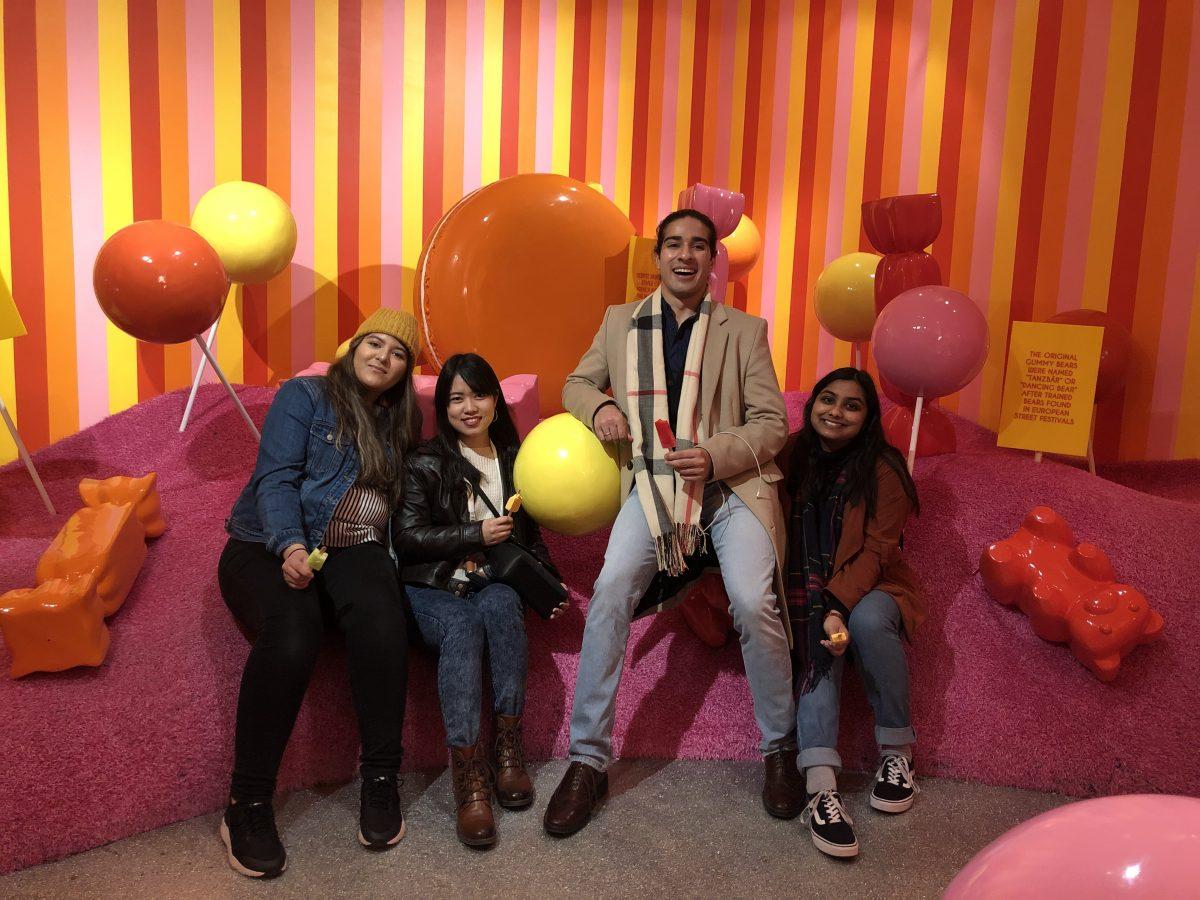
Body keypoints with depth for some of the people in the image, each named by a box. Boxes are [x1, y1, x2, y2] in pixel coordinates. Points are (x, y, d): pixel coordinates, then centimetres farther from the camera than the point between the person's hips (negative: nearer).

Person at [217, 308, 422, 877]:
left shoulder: (399, 425, 20)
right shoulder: (304, 396, 5)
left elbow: (403, 502, 17)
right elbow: (277, 478, -7)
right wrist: (290, 546, -25)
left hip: (351, 552, 3)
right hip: (271, 547, -2)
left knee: (381, 615, -34)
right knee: (291, 632, -36)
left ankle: (380, 781, -20)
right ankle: (247, 806, -20)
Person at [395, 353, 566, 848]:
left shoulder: (515, 459, 13)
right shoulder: (426, 463, 1)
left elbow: (529, 534, 21)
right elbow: (408, 537, -5)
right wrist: (477, 534, -11)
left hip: (495, 586, 3)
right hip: (434, 588, -2)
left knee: (501, 607, -33)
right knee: (462, 627, -34)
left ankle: (508, 746, -27)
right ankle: (469, 773, -38)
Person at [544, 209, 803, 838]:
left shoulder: (745, 331, 8)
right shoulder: (621, 322, 13)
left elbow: (772, 422, 4)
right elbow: (577, 383, 23)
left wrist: (715, 455, -15)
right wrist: (599, 408, -2)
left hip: (732, 483, -1)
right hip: (652, 483, 1)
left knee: (753, 603, -22)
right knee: (610, 590, -22)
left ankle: (780, 749, 5)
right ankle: (588, 759, -7)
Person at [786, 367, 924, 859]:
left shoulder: (884, 470, -8)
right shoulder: (793, 456, 1)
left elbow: (874, 551, -14)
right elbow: (782, 537, 3)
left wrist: (838, 607, -29)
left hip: (870, 587, -1)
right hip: (807, 591, 2)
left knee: (867, 620, -34)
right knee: (818, 645, -29)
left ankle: (897, 752, -15)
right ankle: (821, 787, -40)